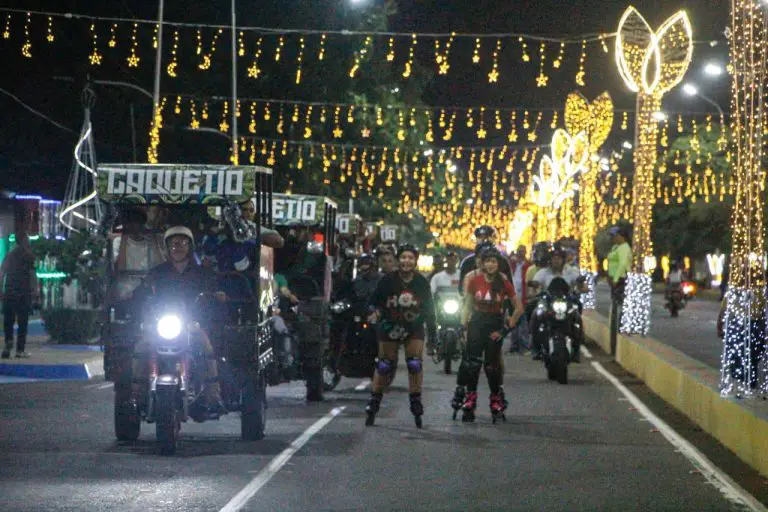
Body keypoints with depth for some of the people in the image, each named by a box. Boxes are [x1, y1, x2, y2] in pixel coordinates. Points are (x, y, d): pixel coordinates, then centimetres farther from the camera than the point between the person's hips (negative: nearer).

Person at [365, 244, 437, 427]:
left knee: (415, 365, -9)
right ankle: (373, 405, 13)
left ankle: (416, 404, 1)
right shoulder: (387, 280, -12)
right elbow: (375, 302, -3)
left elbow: (429, 308, 3)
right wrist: (374, 313, -24)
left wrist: (433, 332, 4)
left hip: (414, 328, 1)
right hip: (389, 327, -1)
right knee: (384, 366, 3)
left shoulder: (421, 282, -7)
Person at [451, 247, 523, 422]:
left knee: (491, 364, 2)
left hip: (495, 325, -1)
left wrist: (506, 328, -4)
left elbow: (518, 308, -1)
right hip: (476, 323, 1)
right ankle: (469, 403, -2)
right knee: (472, 363, -6)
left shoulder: (504, 284, -6)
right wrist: (464, 327, 0)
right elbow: (467, 305, 8)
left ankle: (497, 399, 19)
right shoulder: (474, 281, -2)